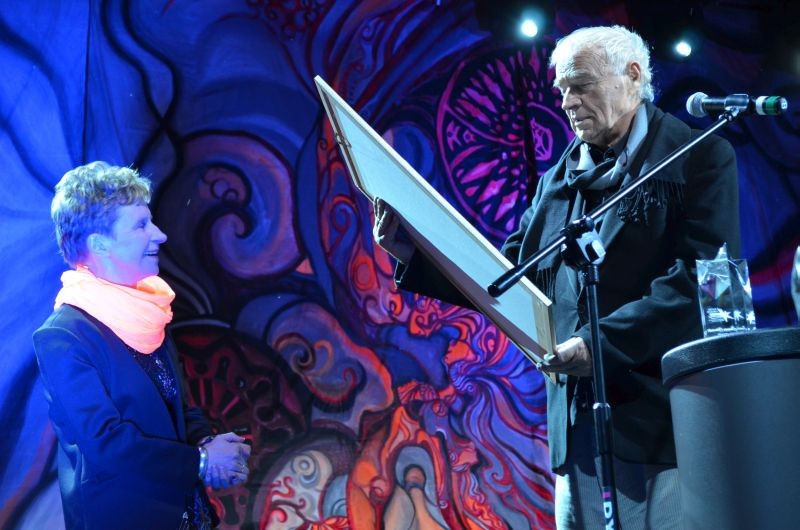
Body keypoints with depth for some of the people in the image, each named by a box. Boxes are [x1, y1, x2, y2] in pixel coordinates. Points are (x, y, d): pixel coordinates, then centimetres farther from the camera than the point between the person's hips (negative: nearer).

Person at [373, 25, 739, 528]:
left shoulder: (700, 157, 0)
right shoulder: (557, 181, 17)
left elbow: (704, 276, -13)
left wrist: (603, 341, -20)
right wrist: (413, 253, 4)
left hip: (663, 420, -5)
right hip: (577, 429, 5)